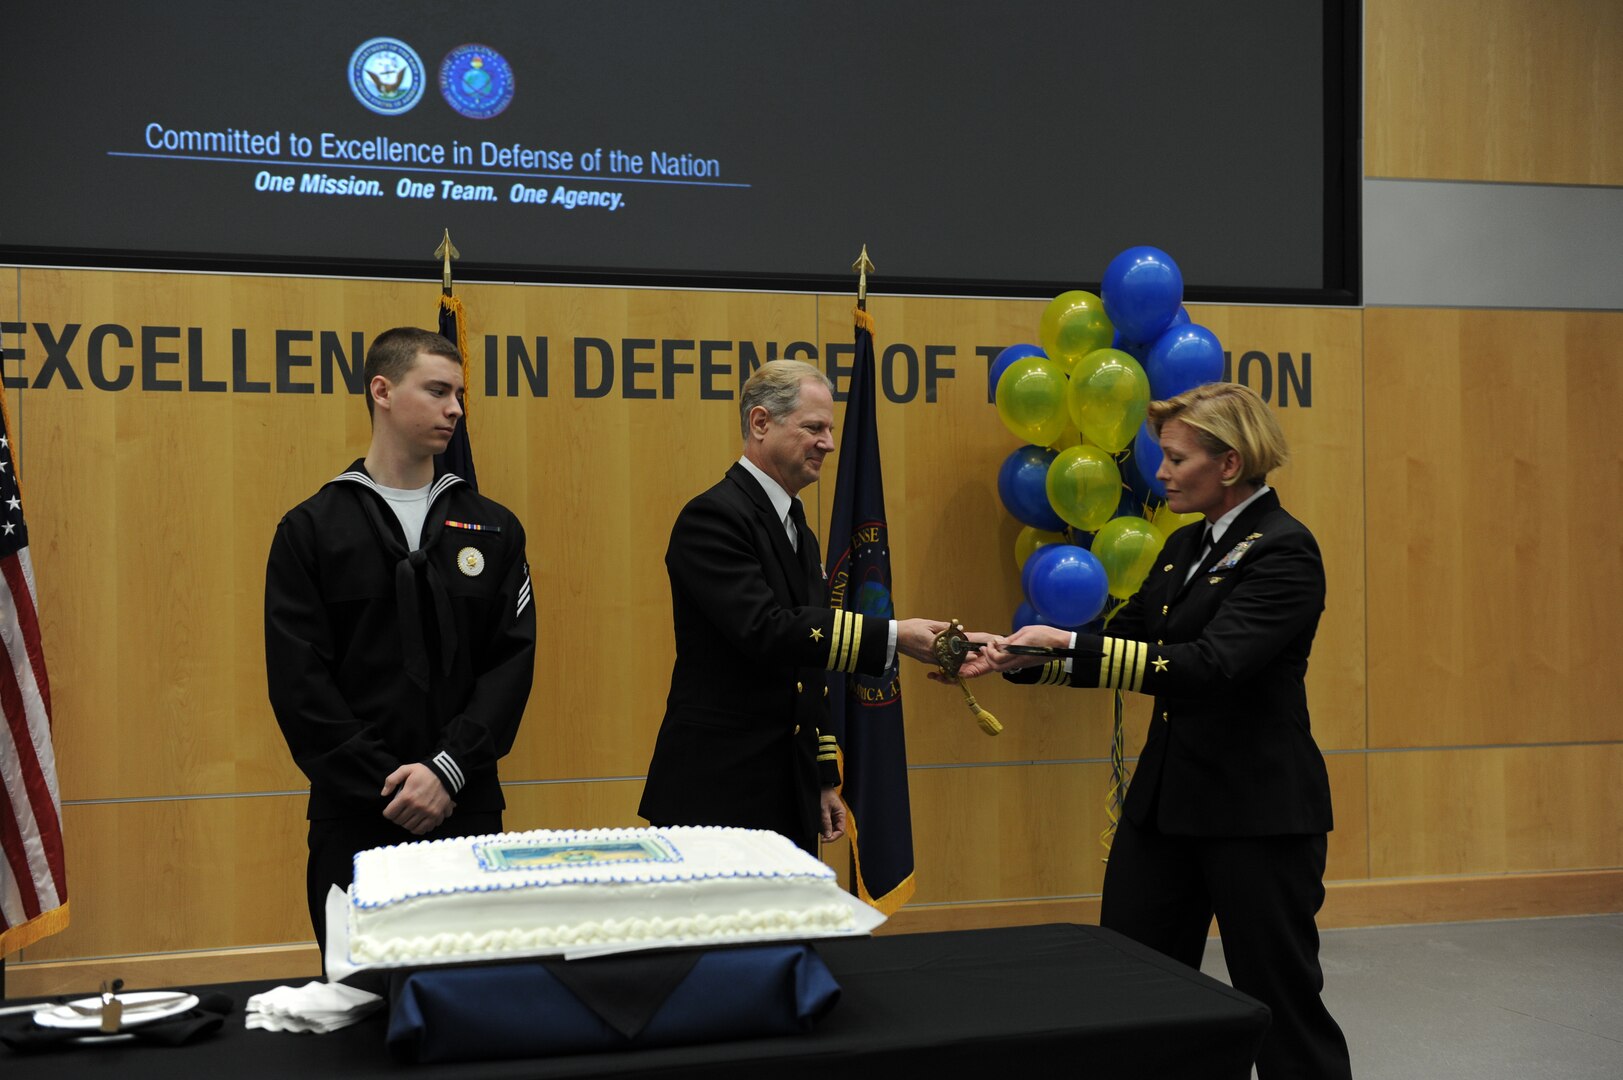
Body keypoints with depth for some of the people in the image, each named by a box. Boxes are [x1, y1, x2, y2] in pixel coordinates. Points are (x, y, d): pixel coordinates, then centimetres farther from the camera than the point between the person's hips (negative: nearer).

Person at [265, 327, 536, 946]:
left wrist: (448, 768, -13)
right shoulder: (312, 530, 2)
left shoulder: (492, 530, 8)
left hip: (467, 809, 2)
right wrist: (388, 783, -12)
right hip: (354, 818, -1)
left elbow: (512, 661, 1)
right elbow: (299, 684, -4)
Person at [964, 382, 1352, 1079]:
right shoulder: (1185, 547, 12)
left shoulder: (1283, 550, -15)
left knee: (1280, 995, 4)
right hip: (1166, 799, 8)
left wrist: (1068, 646, -30)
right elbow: (1122, 642, 15)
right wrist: (1017, 656, 0)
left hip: (1257, 812, -8)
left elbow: (1211, 663, -26)